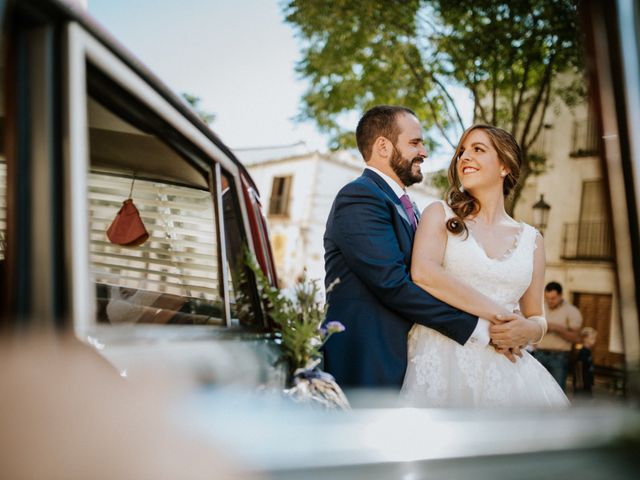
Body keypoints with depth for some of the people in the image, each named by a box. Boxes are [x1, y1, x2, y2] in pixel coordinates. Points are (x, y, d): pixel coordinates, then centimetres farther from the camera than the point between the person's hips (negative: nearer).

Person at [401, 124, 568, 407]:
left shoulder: (531, 238, 14)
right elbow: (422, 273, -13)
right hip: (443, 360, -3)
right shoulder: (440, 214, 6)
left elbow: (536, 317, 19)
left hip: (502, 366, 3)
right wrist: (497, 314, -13)